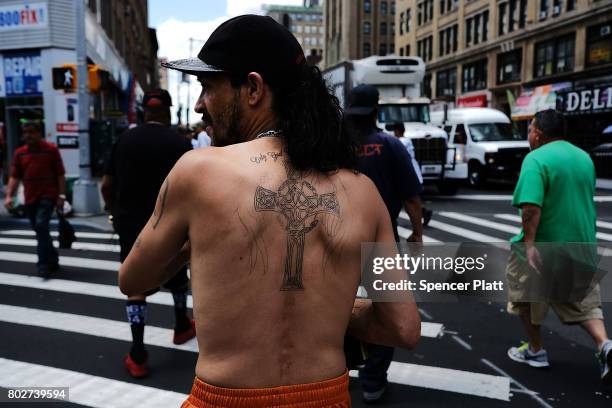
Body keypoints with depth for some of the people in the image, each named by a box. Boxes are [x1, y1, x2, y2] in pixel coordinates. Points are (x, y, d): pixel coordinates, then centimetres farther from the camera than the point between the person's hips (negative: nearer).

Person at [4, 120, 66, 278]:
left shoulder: (51, 149, -2)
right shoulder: (19, 153, 9)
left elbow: (60, 174, -3)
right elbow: (14, 176, 8)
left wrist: (61, 195, -9)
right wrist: (9, 196, -5)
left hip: (48, 196, -5)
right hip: (30, 198, 5)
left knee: (41, 226, -19)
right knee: (39, 230, 11)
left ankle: (44, 264, -13)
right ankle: (53, 261, 27)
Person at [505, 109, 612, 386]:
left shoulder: (536, 159, -16)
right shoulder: (584, 157, 9)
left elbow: (531, 207, -28)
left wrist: (529, 244, -29)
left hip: (543, 249, -6)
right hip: (582, 246, 7)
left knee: (526, 297, 14)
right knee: (583, 301, 17)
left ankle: (536, 351, 25)